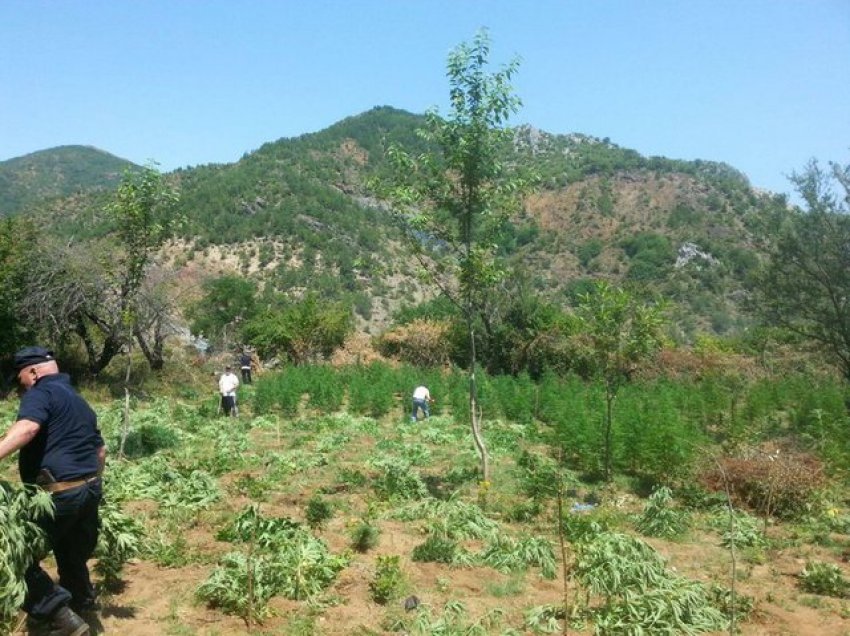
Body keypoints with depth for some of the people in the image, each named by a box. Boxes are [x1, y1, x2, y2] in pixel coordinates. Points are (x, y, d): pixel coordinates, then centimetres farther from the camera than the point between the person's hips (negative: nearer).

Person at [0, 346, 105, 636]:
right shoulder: (79, 401, 21)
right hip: (90, 489, 9)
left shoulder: (40, 393, -7)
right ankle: (82, 604, 39)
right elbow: (100, 451, 25)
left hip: (57, 494, -8)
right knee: (73, 555, 23)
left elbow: (27, 427, -30)